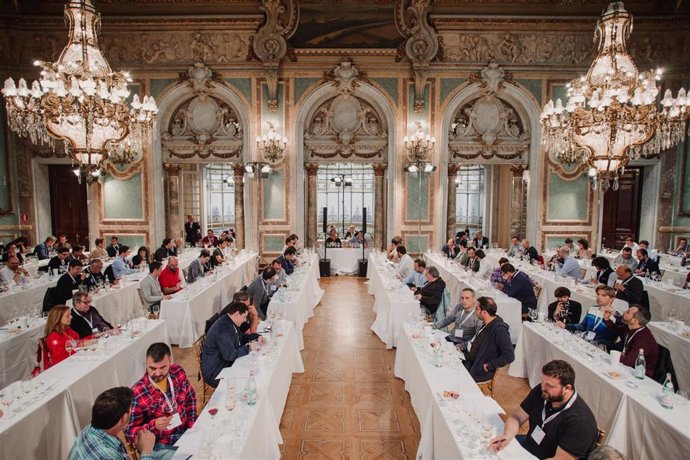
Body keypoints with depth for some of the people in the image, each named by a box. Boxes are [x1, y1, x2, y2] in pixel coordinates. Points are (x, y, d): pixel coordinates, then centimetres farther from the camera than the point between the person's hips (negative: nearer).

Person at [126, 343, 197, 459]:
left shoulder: (178, 372, -8)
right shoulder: (137, 394, -22)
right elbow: (128, 433, -14)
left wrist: (192, 425, 2)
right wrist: (154, 426, -30)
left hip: (186, 433, 5)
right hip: (160, 446, -4)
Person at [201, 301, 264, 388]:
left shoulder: (229, 322, 3)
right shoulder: (224, 329, -28)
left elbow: (241, 337, 19)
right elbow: (230, 355, -30)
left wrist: (256, 337, 4)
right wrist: (248, 348, -18)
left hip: (226, 363, 10)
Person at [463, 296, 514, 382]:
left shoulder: (499, 329, -24)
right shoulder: (487, 324, 5)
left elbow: (509, 356, -28)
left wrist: (489, 365, -21)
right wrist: (464, 346, 8)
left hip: (480, 371, -9)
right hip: (470, 361, 9)